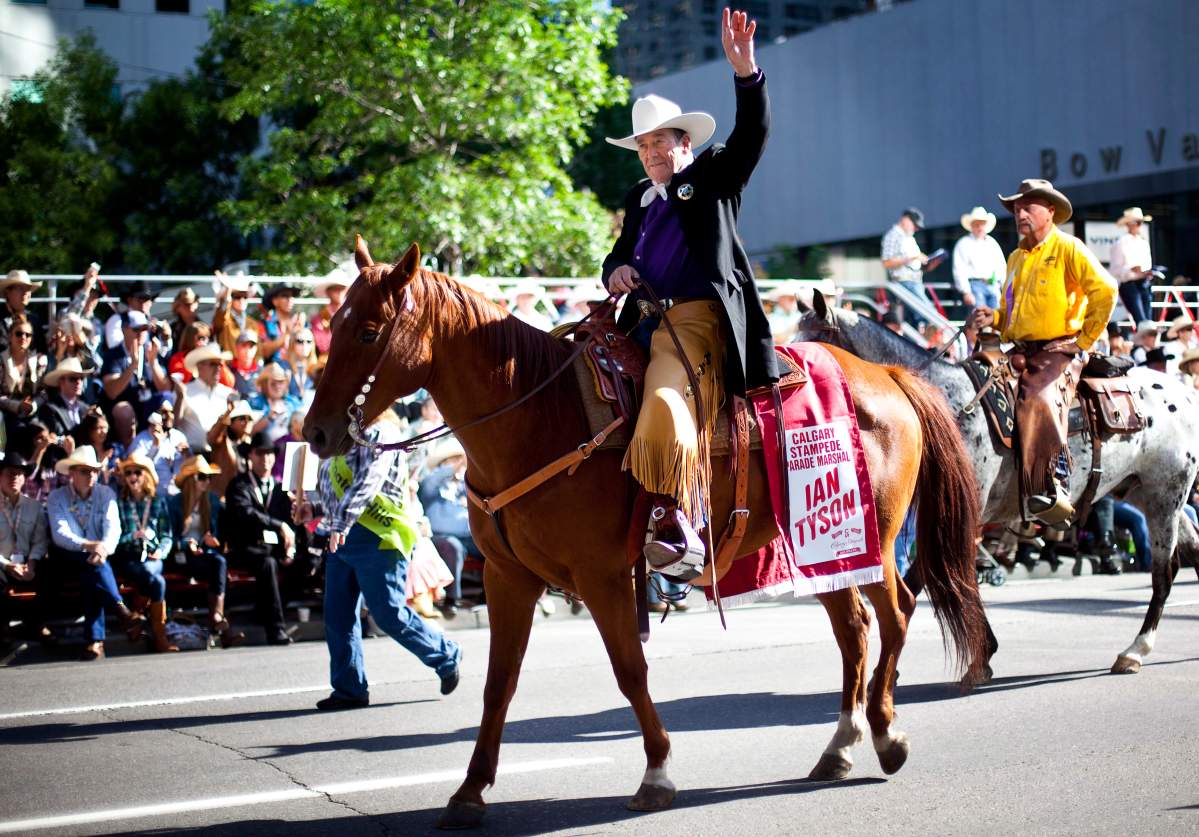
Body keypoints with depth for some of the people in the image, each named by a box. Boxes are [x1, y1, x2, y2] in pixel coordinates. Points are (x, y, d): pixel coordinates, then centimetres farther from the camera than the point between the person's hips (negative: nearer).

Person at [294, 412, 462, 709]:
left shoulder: (378, 434, -9)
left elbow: (366, 485, -23)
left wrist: (341, 521, -33)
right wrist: (316, 509, 16)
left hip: (377, 538, -10)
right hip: (343, 538, 10)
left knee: (389, 614, -5)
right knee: (337, 617, 4)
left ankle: (446, 656, 14)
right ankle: (349, 688, 9)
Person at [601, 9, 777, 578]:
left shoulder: (714, 176, 9)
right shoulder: (640, 199, 27)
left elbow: (751, 137, -7)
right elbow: (621, 253, 32)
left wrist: (745, 72, -24)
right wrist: (616, 270, 5)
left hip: (702, 318, -8)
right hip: (645, 325, 8)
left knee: (664, 401, -33)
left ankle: (680, 528, -38)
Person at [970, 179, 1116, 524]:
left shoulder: (1068, 249, -2)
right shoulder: (1016, 258, 21)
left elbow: (1104, 291, -11)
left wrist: (1084, 339, -10)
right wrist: (994, 317, 6)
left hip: (1060, 350, -8)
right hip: (1020, 352, 8)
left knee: (1038, 402, -33)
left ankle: (1054, 486, -34)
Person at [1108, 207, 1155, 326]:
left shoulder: (1143, 242, 16)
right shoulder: (1121, 243, -5)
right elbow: (1115, 270, -9)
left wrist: (1149, 273, 2)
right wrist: (1131, 270, -24)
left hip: (1145, 284, 7)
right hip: (1129, 285, -7)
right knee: (1142, 322, -17)